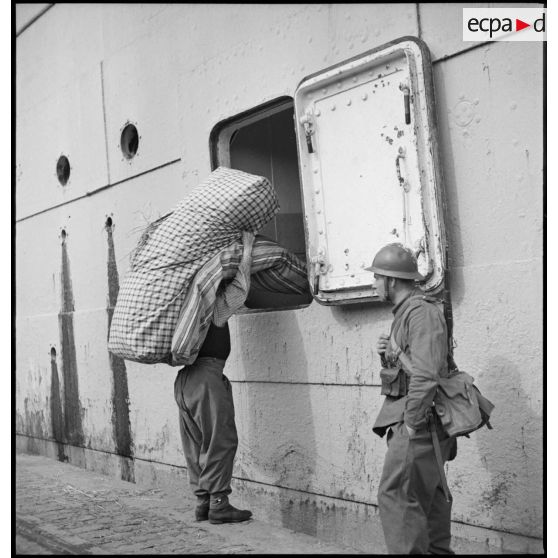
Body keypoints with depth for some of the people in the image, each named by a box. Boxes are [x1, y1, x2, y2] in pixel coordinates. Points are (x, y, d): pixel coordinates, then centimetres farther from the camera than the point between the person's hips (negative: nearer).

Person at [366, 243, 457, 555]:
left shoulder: (421, 311, -15)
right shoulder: (405, 311, 18)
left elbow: (426, 373, -23)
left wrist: (412, 422, -21)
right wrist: (389, 355, 4)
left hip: (418, 421, -10)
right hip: (416, 419, 10)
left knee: (395, 496, -10)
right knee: (429, 496, 16)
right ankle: (439, 550, 24)